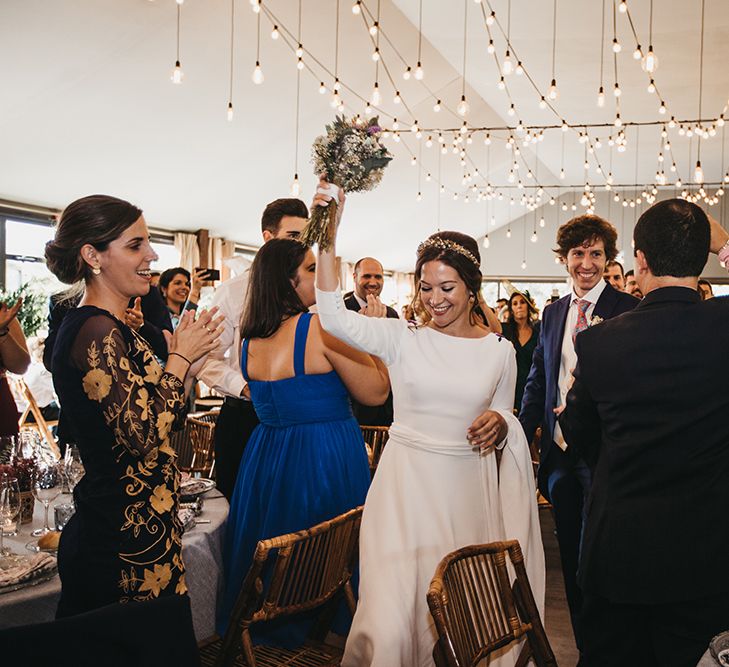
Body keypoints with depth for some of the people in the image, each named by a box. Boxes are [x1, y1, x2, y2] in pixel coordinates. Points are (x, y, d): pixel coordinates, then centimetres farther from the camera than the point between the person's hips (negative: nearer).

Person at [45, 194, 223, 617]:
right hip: (126, 542, -9)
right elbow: (146, 436, -23)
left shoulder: (112, 328, 11)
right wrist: (181, 357, -13)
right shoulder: (96, 331, -18)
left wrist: (191, 361, 5)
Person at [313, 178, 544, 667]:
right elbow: (334, 317, -17)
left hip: (467, 489, 2)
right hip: (407, 484, -1)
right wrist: (328, 238, -22)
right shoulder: (403, 339, -2)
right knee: (390, 621, -7)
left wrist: (499, 423, -7)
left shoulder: (500, 350, 5)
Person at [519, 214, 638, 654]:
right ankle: (584, 646, 33)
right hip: (560, 451, 6)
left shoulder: (628, 311, -7)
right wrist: (523, 435, 5)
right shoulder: (554, 313, 11)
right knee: (571, 556, 16)